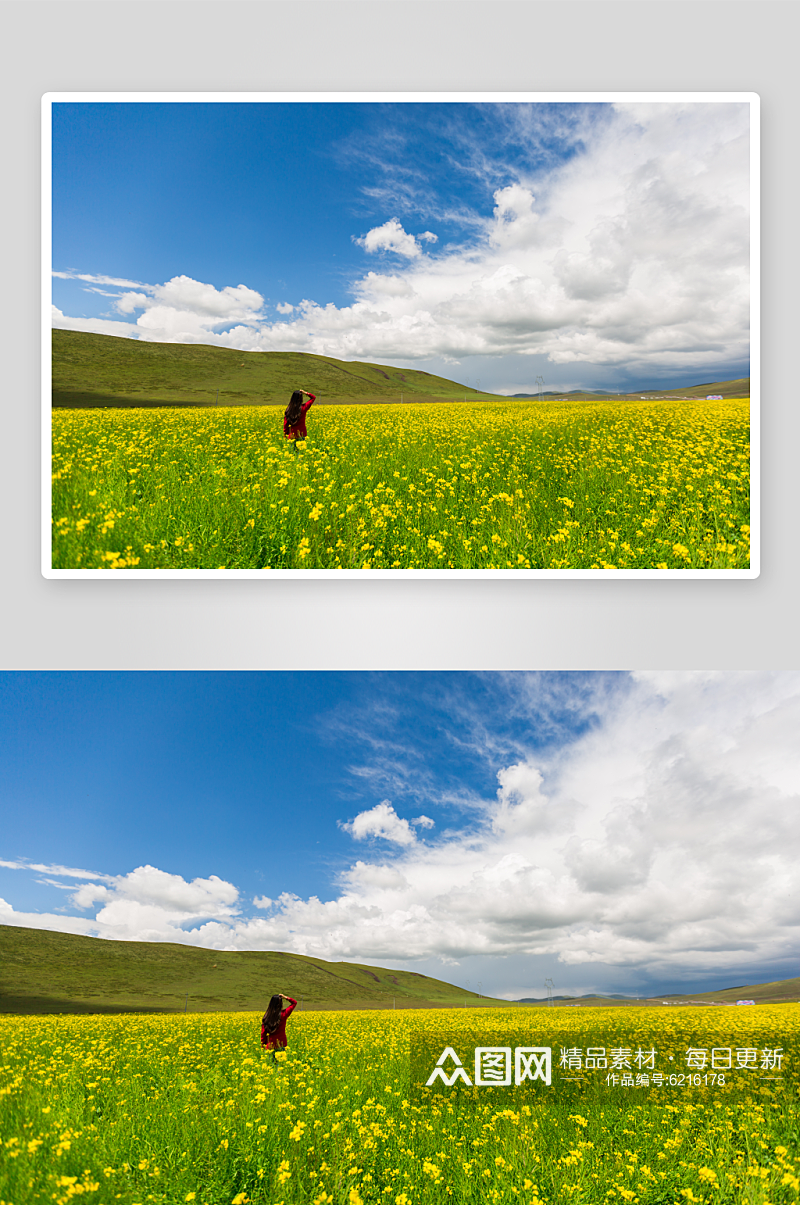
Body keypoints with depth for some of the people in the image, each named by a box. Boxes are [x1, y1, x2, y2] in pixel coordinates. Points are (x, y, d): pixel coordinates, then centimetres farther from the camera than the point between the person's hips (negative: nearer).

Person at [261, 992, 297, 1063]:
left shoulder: (266, 1017, -2)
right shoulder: (283, 1014, -9)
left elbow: (263, 1033, 3)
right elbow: (294, 1002, 3)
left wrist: (263, 1045, 13)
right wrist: (285, 997, 3)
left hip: (270, 1045, 2)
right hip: (281, 1045, -2)